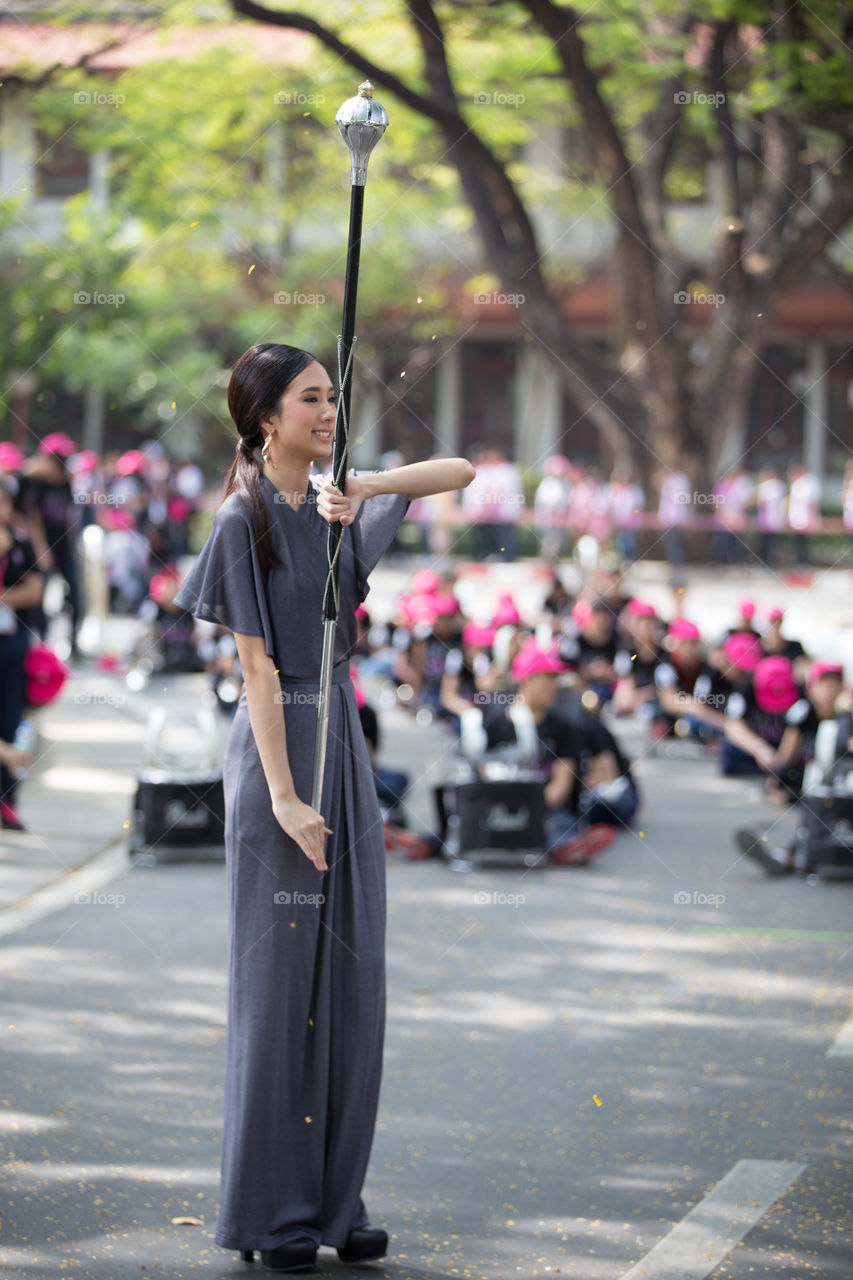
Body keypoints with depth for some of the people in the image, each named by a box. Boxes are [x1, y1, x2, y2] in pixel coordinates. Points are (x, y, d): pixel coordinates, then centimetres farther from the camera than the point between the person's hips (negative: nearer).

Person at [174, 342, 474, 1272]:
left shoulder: (334, 506, 10)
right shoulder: (244, 520, -9)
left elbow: (462, 473, 12)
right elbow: (258, 668, -13)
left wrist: (366, 487, -5)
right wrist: (284, 797, -17)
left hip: (343, 746, 7)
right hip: (277, 750, -7)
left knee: (351, 976, 7)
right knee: (277, 977, -3)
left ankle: (334, 1202, 13)